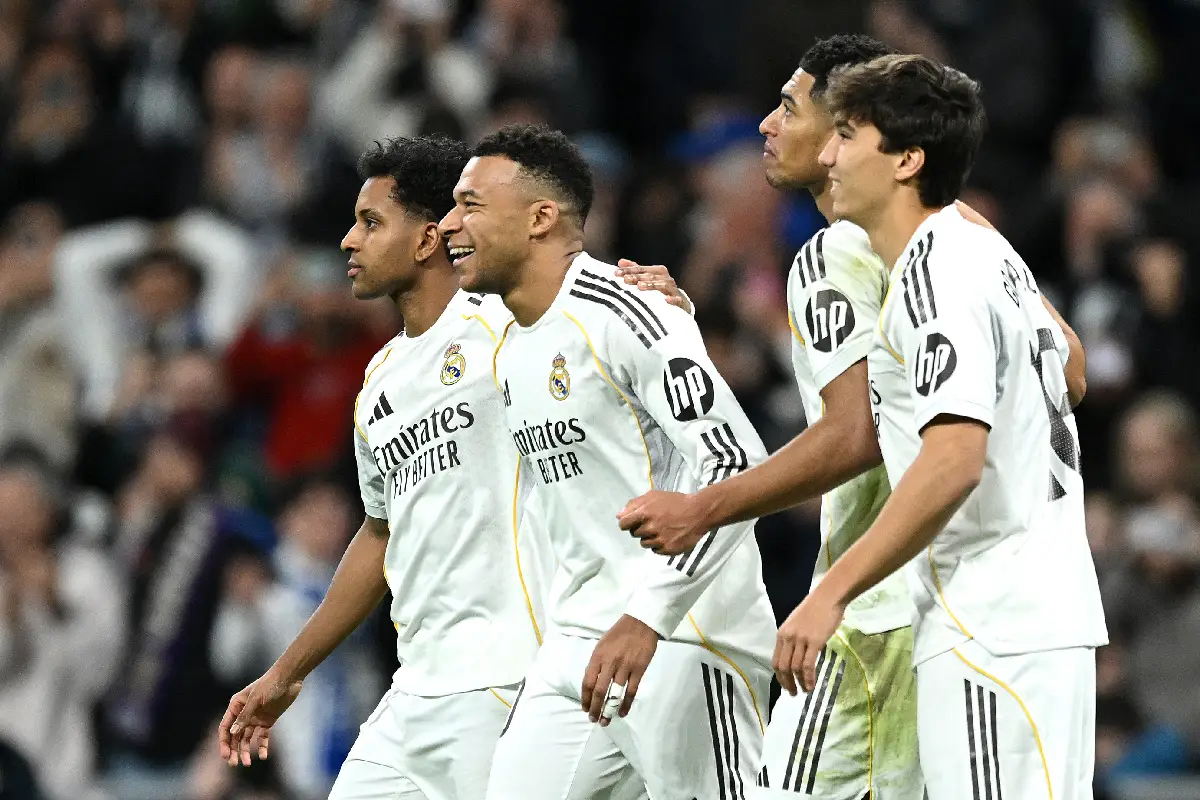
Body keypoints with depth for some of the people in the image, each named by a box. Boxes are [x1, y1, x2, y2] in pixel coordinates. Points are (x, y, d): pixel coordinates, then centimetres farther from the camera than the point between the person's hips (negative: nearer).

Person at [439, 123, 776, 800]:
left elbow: (735, 463, -22)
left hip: (682, 637, -9)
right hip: (578, 639, 9)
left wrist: (647, 617, -27)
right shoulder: (509, 353, 16)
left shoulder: (624, 313, -14)